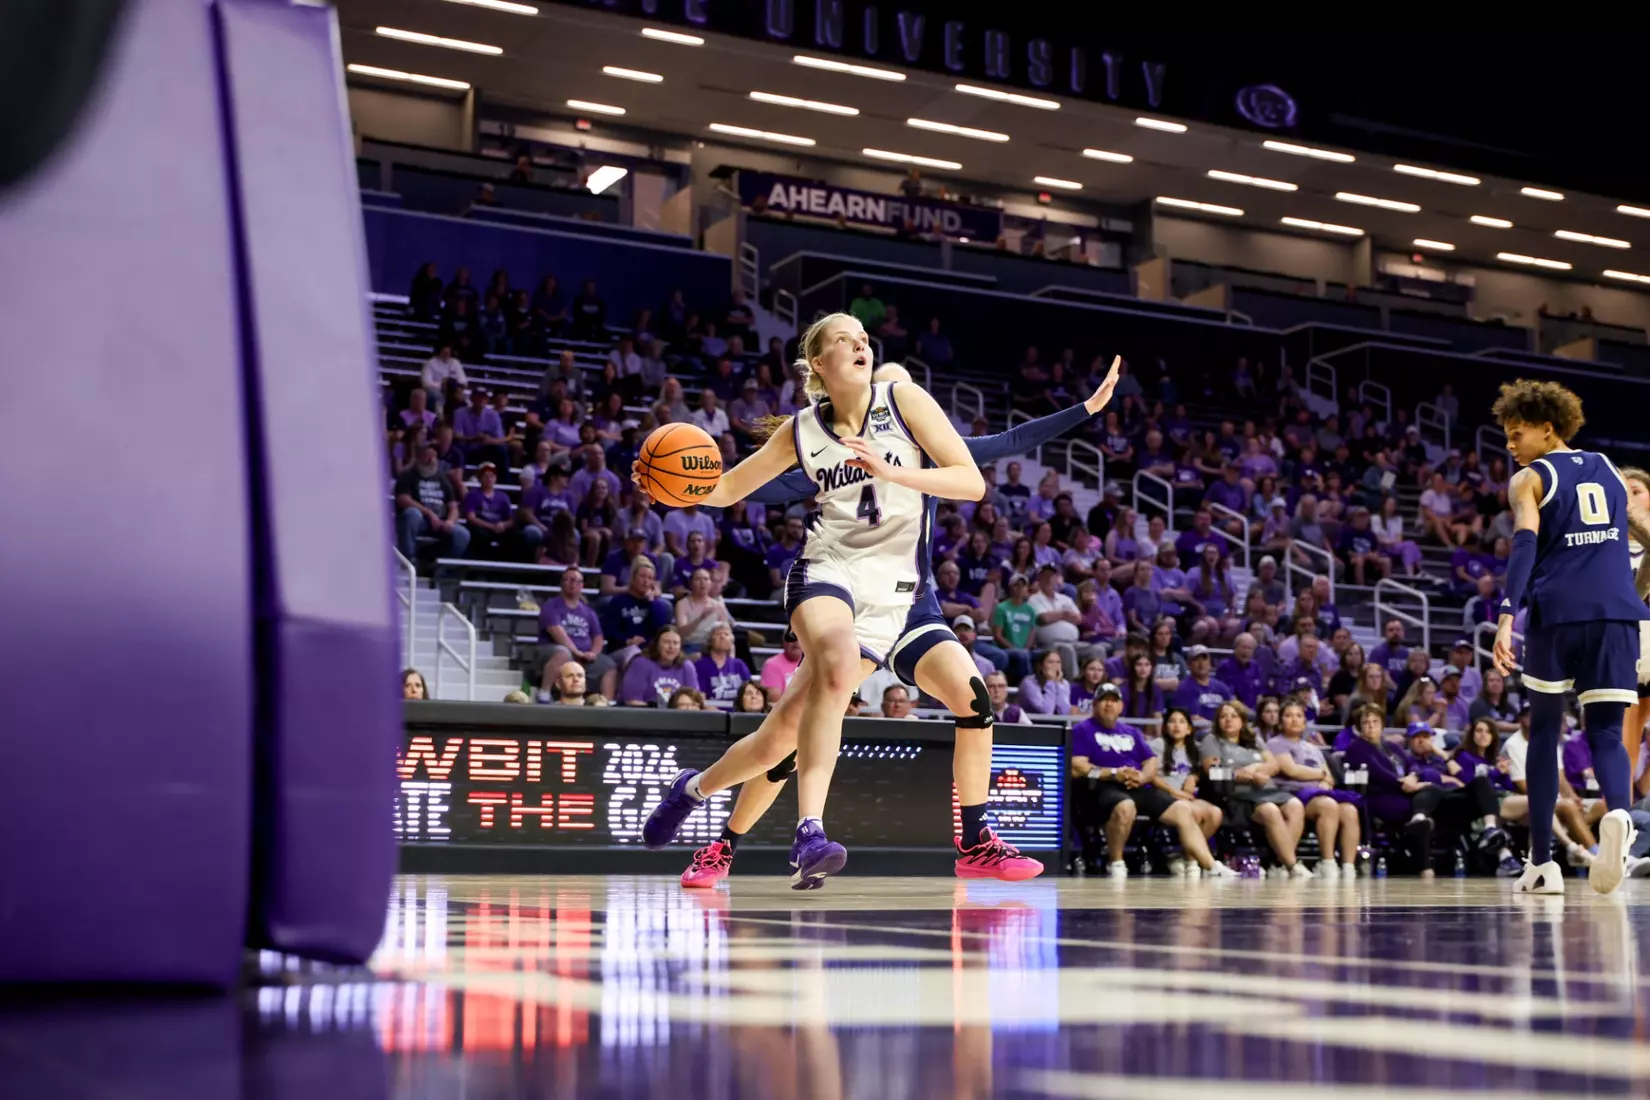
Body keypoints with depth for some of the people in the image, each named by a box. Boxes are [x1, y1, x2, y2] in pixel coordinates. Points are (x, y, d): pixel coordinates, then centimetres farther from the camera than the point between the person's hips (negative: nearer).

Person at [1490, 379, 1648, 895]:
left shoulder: (1529, 479, 5)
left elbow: (1526, 544, -12)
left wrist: (1507, 615, -21)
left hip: (1557, 613, -3)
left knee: (1544, 731, 11)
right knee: (1606, 733, 3)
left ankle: (1542, 863, 10)